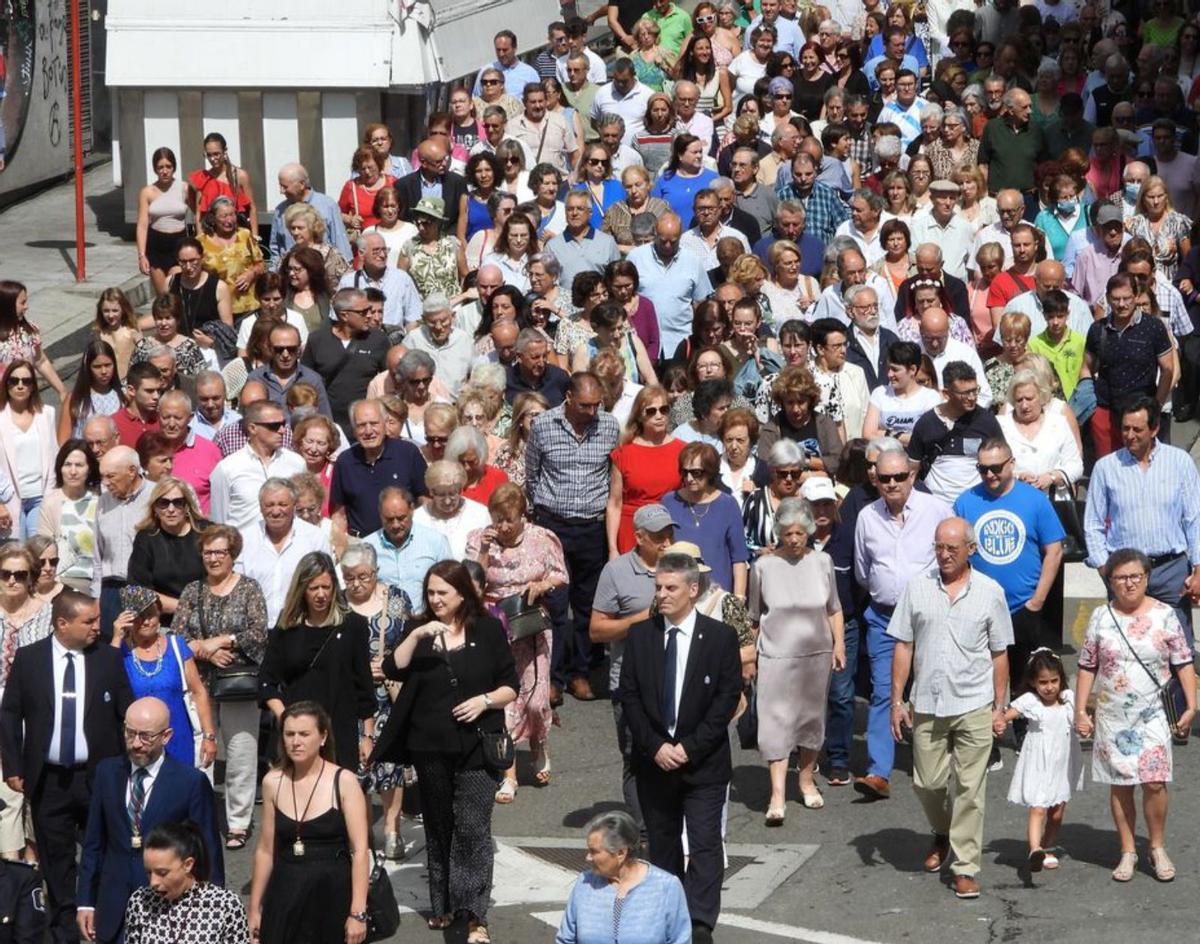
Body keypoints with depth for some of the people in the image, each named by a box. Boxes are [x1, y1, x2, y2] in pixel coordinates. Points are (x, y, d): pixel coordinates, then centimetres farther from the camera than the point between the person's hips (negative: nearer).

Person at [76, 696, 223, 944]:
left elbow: (209, 853, -2)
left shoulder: (192, 782, -6)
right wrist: (86, 902, 7)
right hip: (114, 912, 3)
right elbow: (93, 843, 10)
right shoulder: (107, 772, 5)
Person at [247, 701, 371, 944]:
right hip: (284, 896, 3)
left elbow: (360, 851, -11)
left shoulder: (344, 781, -6)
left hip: (332, 894, -3)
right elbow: (265, 850, 10)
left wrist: (358, 913, -17)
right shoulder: (273, 782, 4)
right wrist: (255, 908, 10)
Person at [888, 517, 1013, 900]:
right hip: (926, 706, 2)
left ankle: (965, 867, 4)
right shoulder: (917, 588, 2)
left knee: (970, 789, -2)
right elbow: (903, 647, 5)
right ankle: (943, 834, 39)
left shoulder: (990, 592, 0)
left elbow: (999, 654, 5)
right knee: (926, 783, 10)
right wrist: (897, 700, 1)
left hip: (974, 707, -2)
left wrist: (1000, 706, 2)